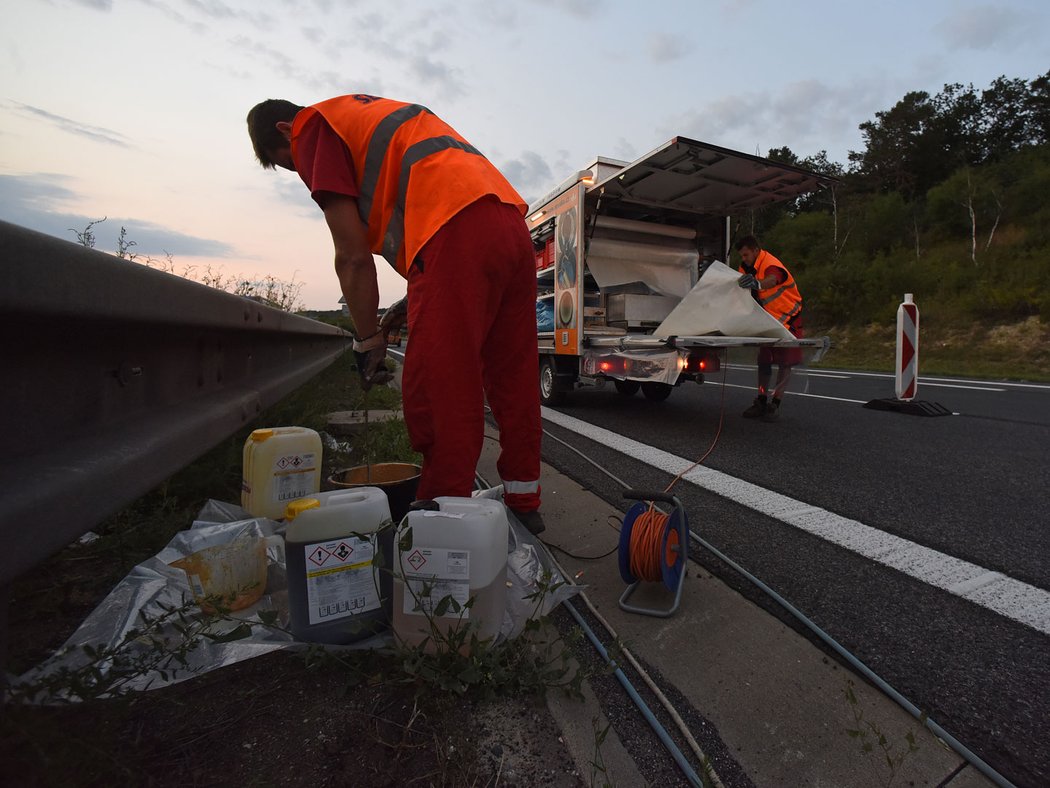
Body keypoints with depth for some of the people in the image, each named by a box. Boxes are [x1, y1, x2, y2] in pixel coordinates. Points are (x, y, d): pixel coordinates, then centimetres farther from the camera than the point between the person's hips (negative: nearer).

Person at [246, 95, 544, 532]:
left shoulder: (314, 130, 11)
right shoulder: (379, 117, 36)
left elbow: (353, 257, 1)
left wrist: (367, 340, 10)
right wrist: (415, 303, 27)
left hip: (457, 231, -9)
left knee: (436, 396, -6)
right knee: (512, 380, 11)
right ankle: (523, 504, 23)